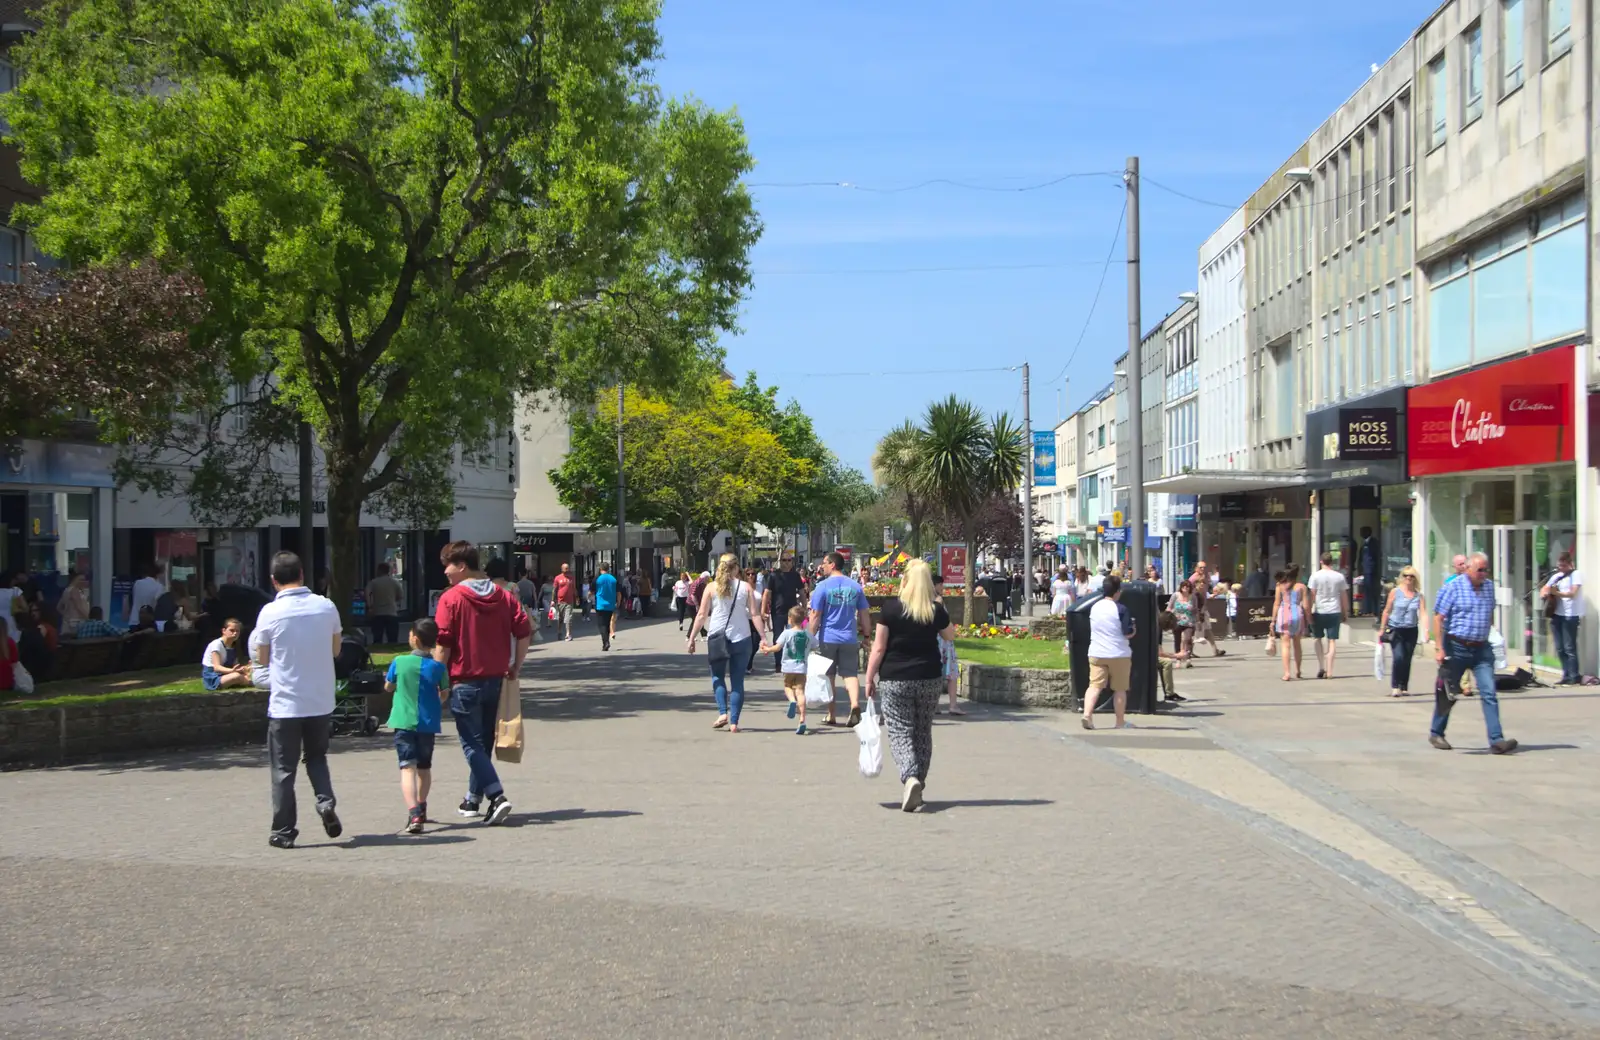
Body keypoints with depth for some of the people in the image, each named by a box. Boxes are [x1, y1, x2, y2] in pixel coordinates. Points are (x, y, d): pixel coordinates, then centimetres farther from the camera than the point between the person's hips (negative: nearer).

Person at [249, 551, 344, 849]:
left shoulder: (270, 613, -11)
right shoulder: (326, 607, -2)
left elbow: (263, 658, 0)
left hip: (285, 704, -3)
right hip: (321, 702, 3)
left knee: (284, 769, 6)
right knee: (316, 756, 22)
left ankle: (284, 832, 9)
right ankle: (326, 800, -1)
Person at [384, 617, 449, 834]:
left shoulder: (399, 662, -7)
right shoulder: (438, 667, -4)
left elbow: (388, 687, 7)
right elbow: (444, 695, 5)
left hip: (404, 722, -2)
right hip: (428, 723, 3)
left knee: (408, 768, -9)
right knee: (424, 767, 20)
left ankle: (413, 813, -26)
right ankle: (421, 808, 36)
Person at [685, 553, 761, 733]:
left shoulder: (711, 588, 0)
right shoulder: (746, 587, 1)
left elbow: (701, 615, -2)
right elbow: (755, 614, -3)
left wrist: (692, 638, 3)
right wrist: (763, 638, 0)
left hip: (717, 638, 0)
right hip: (741, 638, 0)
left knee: (717, 676, 16)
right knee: (737, 681, 7)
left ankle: (723, 713, -3)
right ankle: (734, 722, 2)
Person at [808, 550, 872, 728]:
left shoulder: (823, 586, -7)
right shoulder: (855, 587, 5)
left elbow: (815, 615, -9)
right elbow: (865, 614, 9)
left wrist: (810, 637, -4)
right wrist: (867, 631, 19)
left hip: (827, 638, -2)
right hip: (850, 639, 2)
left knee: (828, 677, 9)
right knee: (850, 674, 4)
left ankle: (831, 716, 14)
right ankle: (855, 704, -22)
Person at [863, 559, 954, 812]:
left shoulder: (891, 608, -8)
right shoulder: (936, 610, -1)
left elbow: (878, 647, -7)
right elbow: (950, 635, 19)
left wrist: (869, 678, 1)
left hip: (894, 680, -3)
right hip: (929, 679, 3)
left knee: (900, 733, -1)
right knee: (923, 733, 15)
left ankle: (910, 778, -25)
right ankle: (917, 787, 21)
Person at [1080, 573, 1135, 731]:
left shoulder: (1094, 607, 6)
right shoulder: (1120, 609, -12)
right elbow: (1128, 633, -11)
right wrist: (1133, 630, 9)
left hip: (1096, 653, 4)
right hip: (1119, 654, -4)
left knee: (1095, 685, -2)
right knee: (1119, 688, 8)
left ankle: (1087, 714, -22)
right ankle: (1120, 722, 15)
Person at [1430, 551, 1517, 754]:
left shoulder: (1489, 587, 9)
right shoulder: (1453, 587, -9)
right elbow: (1438, 618, -10)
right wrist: (1439, 648, -16)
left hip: (1481, 649, 4)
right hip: (1457, 647, -4)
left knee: (1489, 693, -7)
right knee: (1448, 694, 8)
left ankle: (1496, 740, -11)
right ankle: (1436, 733, 26)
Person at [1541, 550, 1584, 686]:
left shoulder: (1576, 575, -6)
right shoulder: (1556, 576, 15)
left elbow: (1572, 593, -20)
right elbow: (1544, 589, 23)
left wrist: (1557, 593, -35)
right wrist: (1544, 594, -1)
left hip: (1570, 616, -7)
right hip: (1557, 614, 7)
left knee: (1569, 648, -9)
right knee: (1560, 648, 8)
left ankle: (1574, 676, -4)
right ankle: (1566, 675, 14)